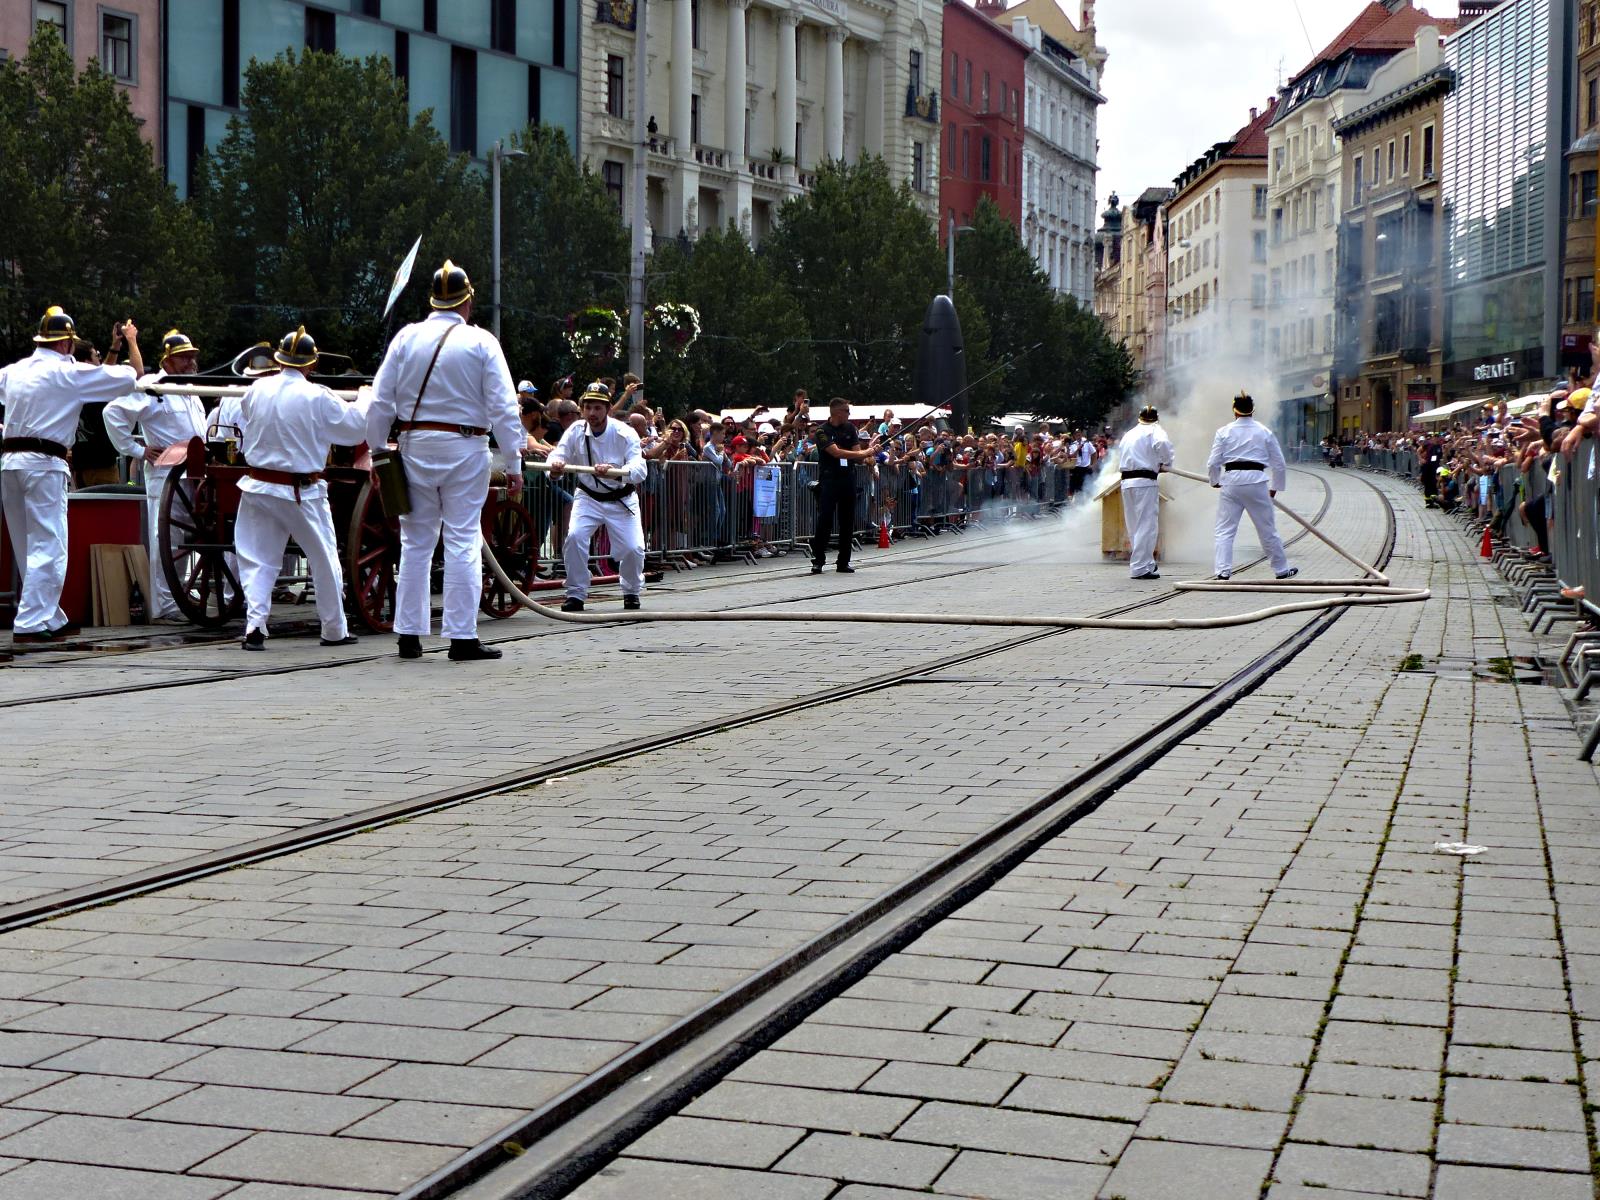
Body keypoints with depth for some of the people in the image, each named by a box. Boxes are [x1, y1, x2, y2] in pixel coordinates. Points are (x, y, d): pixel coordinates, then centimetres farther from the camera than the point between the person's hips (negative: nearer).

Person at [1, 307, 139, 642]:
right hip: (44, 464, -7)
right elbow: (129, 377, -5)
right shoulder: (68, 373, -7)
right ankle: (29, 624, -9)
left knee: (28, 548, 13)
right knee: (47, 548, -4)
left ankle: (52, 620, 22)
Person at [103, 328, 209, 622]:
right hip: (165, 475, -9)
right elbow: (112, 413, -16)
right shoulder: (152, 387, -10)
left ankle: (182, 600, 20)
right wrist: (137, 451, -14)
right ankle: (162, 609, -6)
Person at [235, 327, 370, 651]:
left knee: (257, 559, 9)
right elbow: (356, 427, -3)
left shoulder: (257, 390, -2)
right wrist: (365, 399, 17)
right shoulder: (317, 397, -14)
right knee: (324, 559, 11)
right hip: (301, 493, -3)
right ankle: (334, 630, 20)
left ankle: (254, 625, -5)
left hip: (258, 487, 3)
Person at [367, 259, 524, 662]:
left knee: (416, 542, 10)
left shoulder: (407, 338, 3)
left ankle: (409, 635, 13)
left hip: (415, 447, 3)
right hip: (465, 449, -3)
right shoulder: (481, 342, -3)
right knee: (463, 542, 0)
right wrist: (513, 463, -2)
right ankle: (462, 637, -1)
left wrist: (376, 452, 12)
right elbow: (504, 408, -5)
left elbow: (381, 402, 3)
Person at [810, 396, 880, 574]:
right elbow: (837, 452, -19)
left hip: (848, 479, 5)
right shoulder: (823, 431, -7)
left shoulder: (850, 428, 10)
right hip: (829, 479, -5)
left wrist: (868, 450, -17)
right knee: (825, 521, -8)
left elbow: (858, 455, 6)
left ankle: (843, 562, 11)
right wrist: (865, 453, -16)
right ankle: (818, 560, 0)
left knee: (847, 522, 5)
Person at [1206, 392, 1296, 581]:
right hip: (1256, 482, 1)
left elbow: (1213, 462, 1)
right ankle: (1281, 569, 23)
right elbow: (1279, 463, 10)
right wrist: (1275, 487, 21)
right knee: (1267, 529, 11)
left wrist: (1215, 481, 19)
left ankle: (1223, 571, -4)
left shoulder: (1224, 432, 2)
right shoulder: (1264, 432, 6)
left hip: (1231, 482, -1)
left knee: (1225, 530, 5)